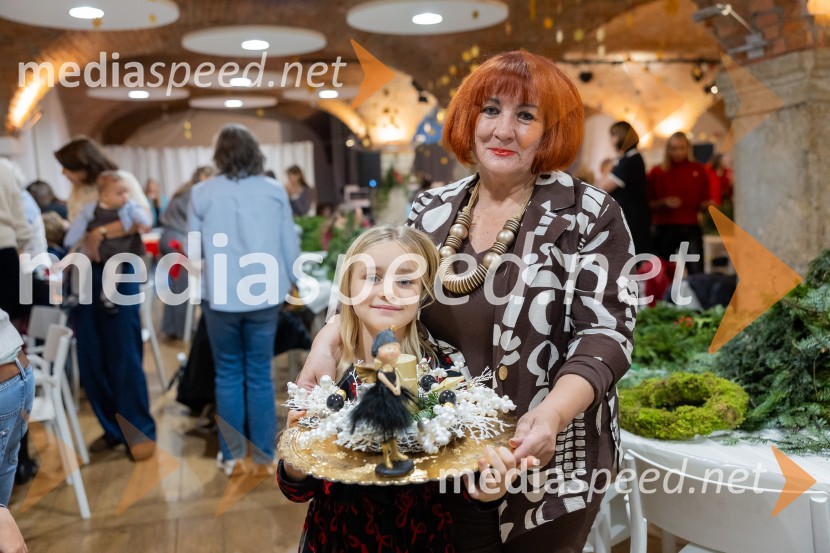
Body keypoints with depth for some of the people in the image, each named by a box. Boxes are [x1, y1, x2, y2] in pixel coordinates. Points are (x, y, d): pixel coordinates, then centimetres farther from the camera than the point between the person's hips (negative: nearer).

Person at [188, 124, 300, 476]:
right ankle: (263, 456, 16)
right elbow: (290, 246, 2)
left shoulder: (202, 193, -1)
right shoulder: (275, 191, 0)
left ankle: (232, 456, 19)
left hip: (220, 296, 0)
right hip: (264, 294, 1)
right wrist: (290, 283, 17)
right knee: (259, 374, 8)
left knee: (228, 374, 12)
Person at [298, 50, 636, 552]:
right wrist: (332, 337, -9)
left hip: (550, 465, -3)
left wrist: (552, 413, -29)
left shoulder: (590, 216, -9)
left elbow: (605, 333, -13)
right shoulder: (432, 212, 2)